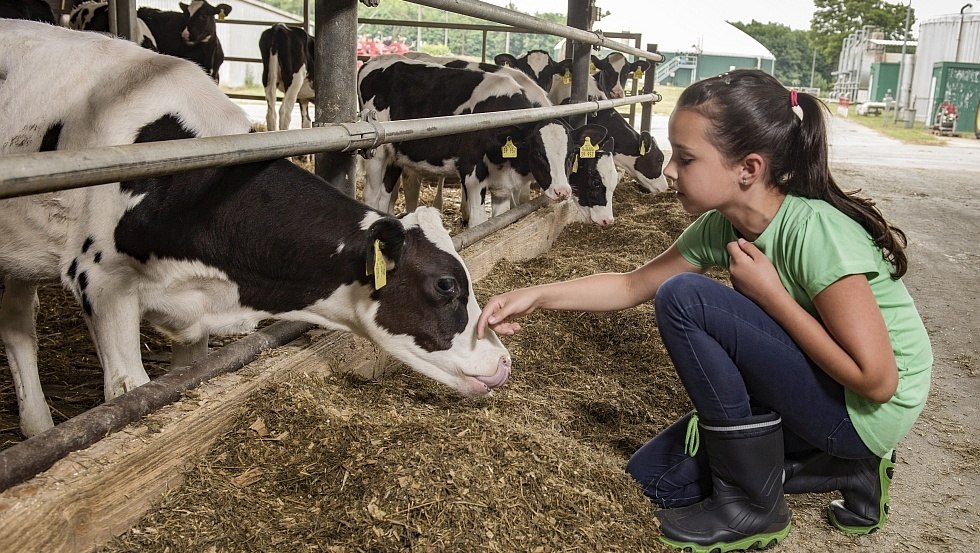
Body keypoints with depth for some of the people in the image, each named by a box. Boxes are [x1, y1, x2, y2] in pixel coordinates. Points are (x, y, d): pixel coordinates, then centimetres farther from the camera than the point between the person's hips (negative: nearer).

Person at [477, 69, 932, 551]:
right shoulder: (720, 225, -6)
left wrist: (770, 293, -25)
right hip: (815, 391, 8)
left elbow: (876, 378, -27)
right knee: (651, 479, 9)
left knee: (684, 297, -23)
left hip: (870, 411, -8)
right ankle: (845, 469, 10)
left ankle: (750, 506, -8)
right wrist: (537, 295, -6)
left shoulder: (815, 231, -29)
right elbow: (634, 284, 5)